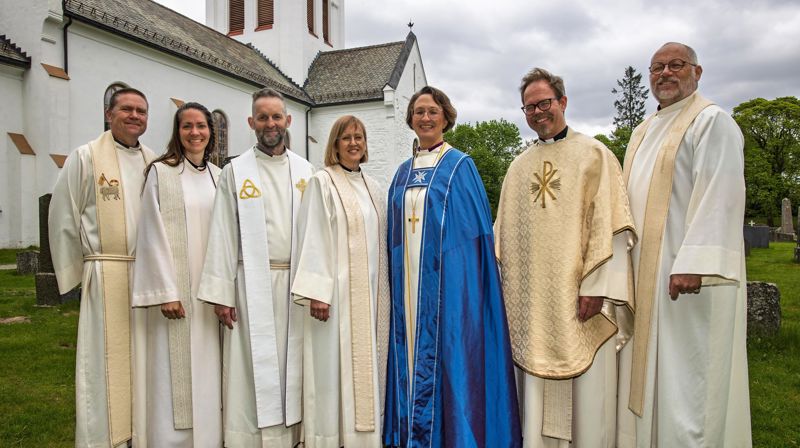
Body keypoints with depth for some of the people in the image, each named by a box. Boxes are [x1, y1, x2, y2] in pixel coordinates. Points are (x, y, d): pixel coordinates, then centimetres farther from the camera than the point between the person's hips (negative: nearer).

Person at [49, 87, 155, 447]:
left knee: (144, 365, 10)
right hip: (106, 279, -3)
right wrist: (74, 275, 2)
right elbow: (63, 219, 0)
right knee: (106, 366, 3)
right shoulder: (85, 158, 0)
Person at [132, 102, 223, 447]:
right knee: (176, 374, 1)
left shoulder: (218, 177, 10)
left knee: (208, 373, 11)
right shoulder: (160, 172, -2)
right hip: (175, 287, -4)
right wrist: (166, 292, -13)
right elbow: (154, 235, -7)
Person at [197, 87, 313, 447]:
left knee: (291, 367, 10)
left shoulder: (304, 171, 9)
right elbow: (223, 234, -2)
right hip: (252, 285, -2)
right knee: (253, 368, 3)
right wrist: (221, 293, -7)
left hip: (296, 283, 3)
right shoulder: (235, 171, 2)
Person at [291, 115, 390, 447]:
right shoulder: (322, 182, -2)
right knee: (336, 365, -2)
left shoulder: (373, 189, 14)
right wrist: (317, 291, -18)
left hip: (370, 292, 6)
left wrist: (382, 291, 12)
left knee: (366, 365, 10)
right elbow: (313, 238, -10)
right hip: (337, 290, -5)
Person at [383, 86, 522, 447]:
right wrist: (398, 278, 9)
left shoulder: (460, 166, 0)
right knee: (412, 351, 9)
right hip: (409, 282, 5)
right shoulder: (403, 172, 14)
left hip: (447, 278, -5)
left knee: (445, 352, -2)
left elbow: (474, 228, -5)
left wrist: (461, 274, -12)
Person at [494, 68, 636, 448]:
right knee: (538, 392, 9)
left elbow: (609, 226, -6)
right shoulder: (518, 166, 14)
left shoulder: (594, 155, 1)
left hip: (576, 298, -4)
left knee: (585, 391, 3)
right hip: (531, 301, 4)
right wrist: (503, 286, 8)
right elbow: (505, 232, 14)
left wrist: (595, 286, -14)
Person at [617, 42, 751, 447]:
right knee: (649, 370, 12)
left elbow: (718, 196, -17)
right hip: (646, 272, 8)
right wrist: (626, 262, 16)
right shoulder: (643, 133, 19)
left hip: (689, 273, -8)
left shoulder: (712, 121, -6)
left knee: (686, 373, -2)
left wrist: (694, 263, -26)